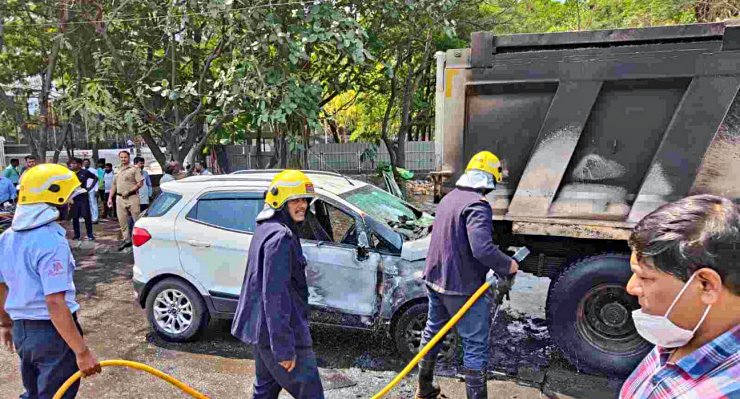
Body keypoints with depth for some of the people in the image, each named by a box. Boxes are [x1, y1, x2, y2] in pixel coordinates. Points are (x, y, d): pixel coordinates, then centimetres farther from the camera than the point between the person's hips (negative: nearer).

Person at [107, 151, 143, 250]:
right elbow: (114, 185, 21)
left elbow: (140, 183, -9)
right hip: (120, 198, 6)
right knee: (122, 220, 7)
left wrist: (129, 191, -15)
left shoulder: (134, 169, -2)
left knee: (137, 219, -3)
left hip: (132, 197, -6)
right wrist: (110, 197, 15)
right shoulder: (118, 170, 17)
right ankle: (126, 239, 16)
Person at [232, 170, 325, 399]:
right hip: (276, 333, -10)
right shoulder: (280, 236, -21)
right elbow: (275, 296, -26)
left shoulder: (266, 229, 11)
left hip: (260, 328, 10)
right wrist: (283, 347, -24)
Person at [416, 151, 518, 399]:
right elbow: (482, 248, -31)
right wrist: (507, 265, -15)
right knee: (475, 346, 3)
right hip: (463, 287, -9)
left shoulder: (449, 198, 7)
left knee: (433, 332, 22)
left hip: (435, 280, 9)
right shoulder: (477, 205, -20)